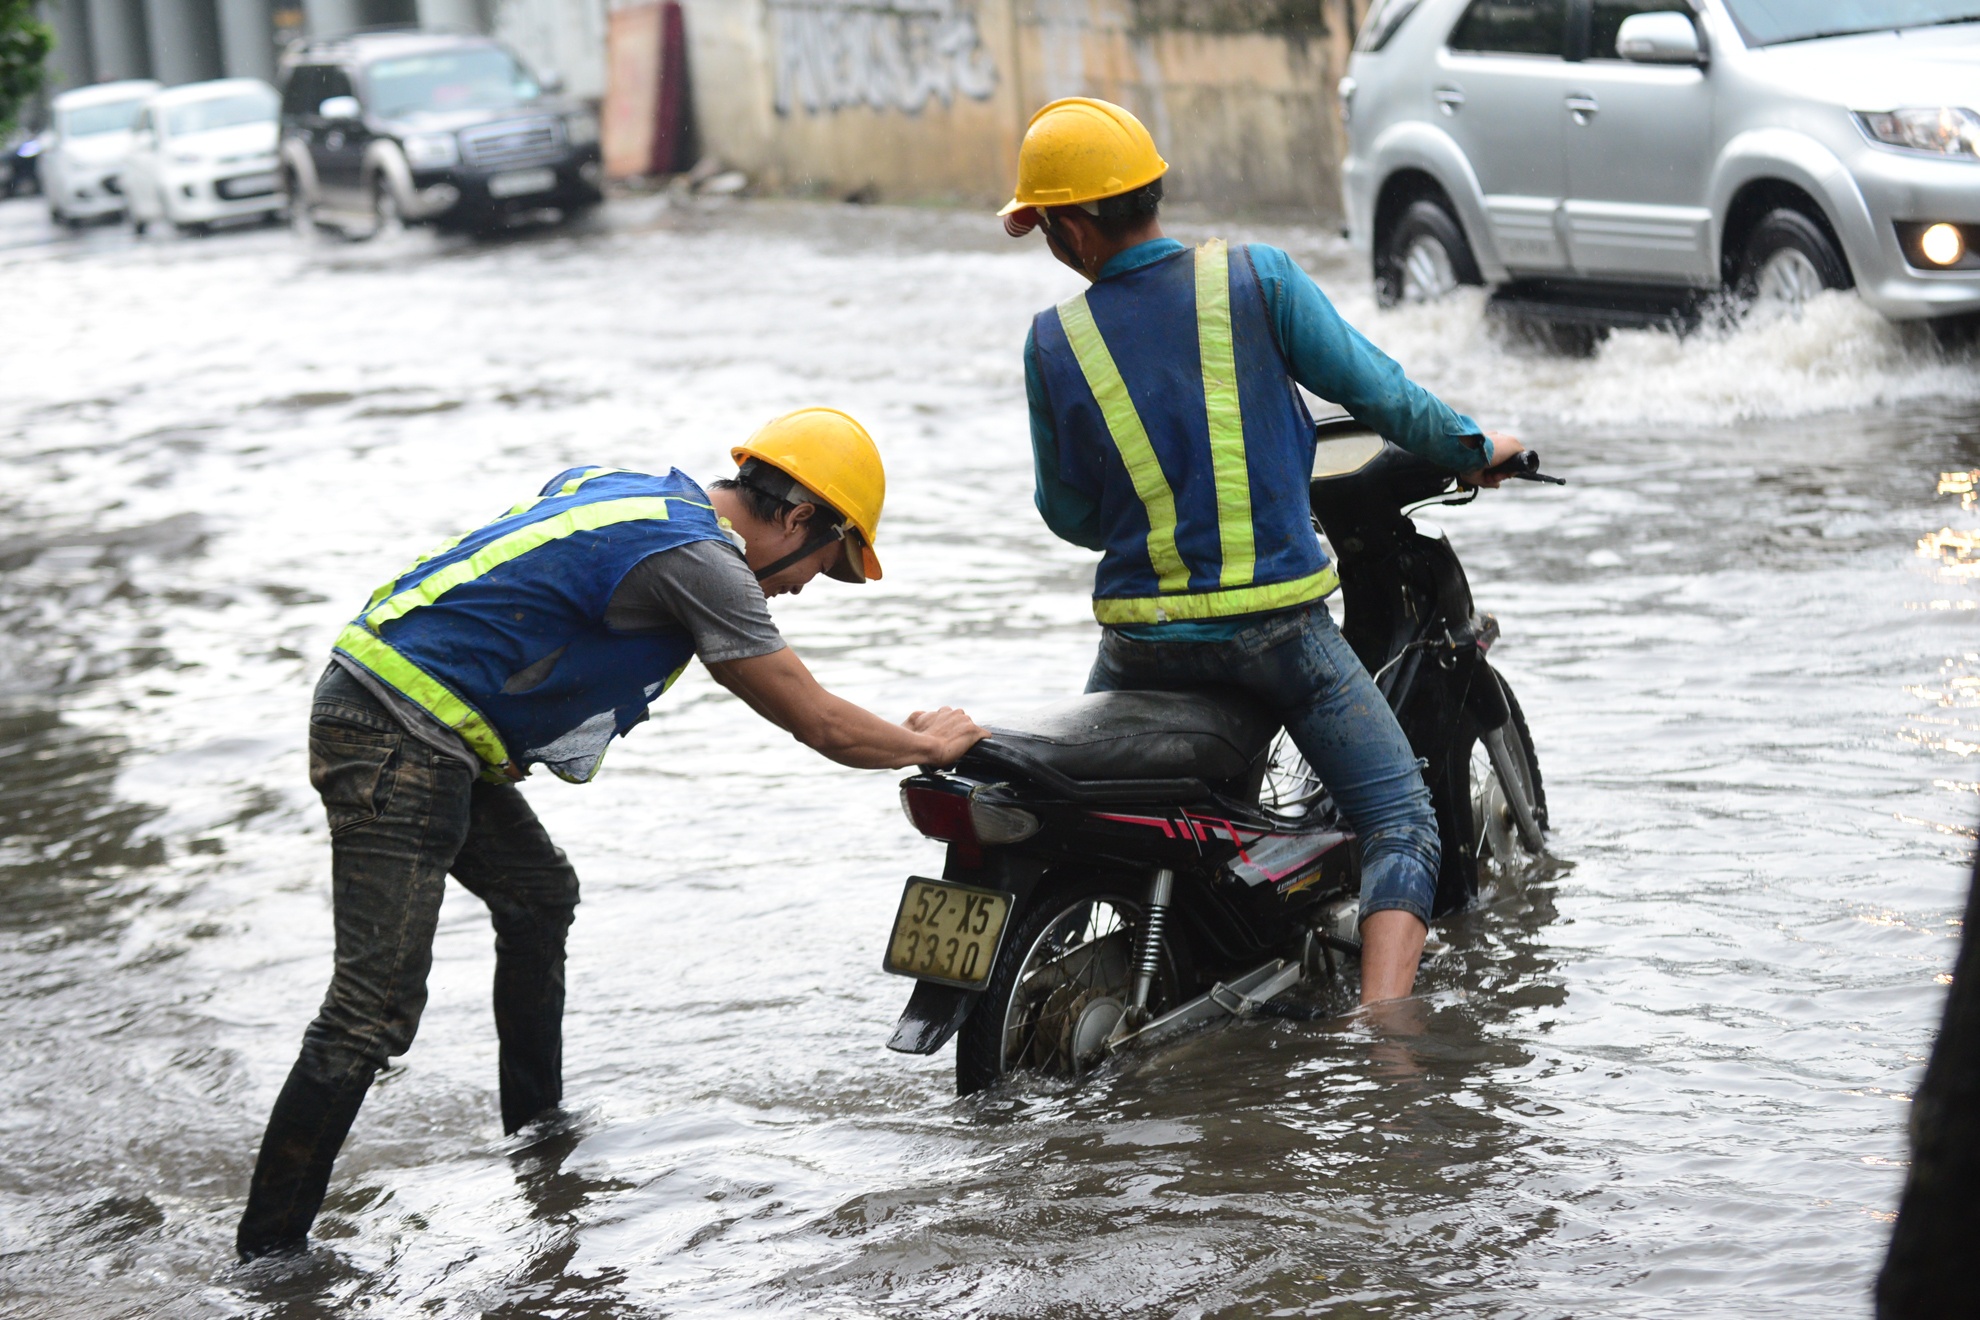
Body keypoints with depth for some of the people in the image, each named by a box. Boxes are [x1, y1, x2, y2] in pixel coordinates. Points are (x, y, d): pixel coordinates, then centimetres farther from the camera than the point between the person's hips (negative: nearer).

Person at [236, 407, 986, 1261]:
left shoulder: (632, 490, 15)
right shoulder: (699, 556, -11)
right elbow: (817, 723, -5)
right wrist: (928, 746, 12)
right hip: (399, 736, -10)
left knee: (538, 894, 25)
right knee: (375, 1007, -12)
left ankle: (536, 1131, 35)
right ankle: (268, 1252, -11)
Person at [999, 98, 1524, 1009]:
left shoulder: (1054, 341, -1)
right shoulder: (1256, 277, -4)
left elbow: (1068, 513, 7)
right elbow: (1372, 388, -1)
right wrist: (1473, 449, 17)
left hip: (1140, 638, 2)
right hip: (1275, 620, -2)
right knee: (1402, 824, 1)